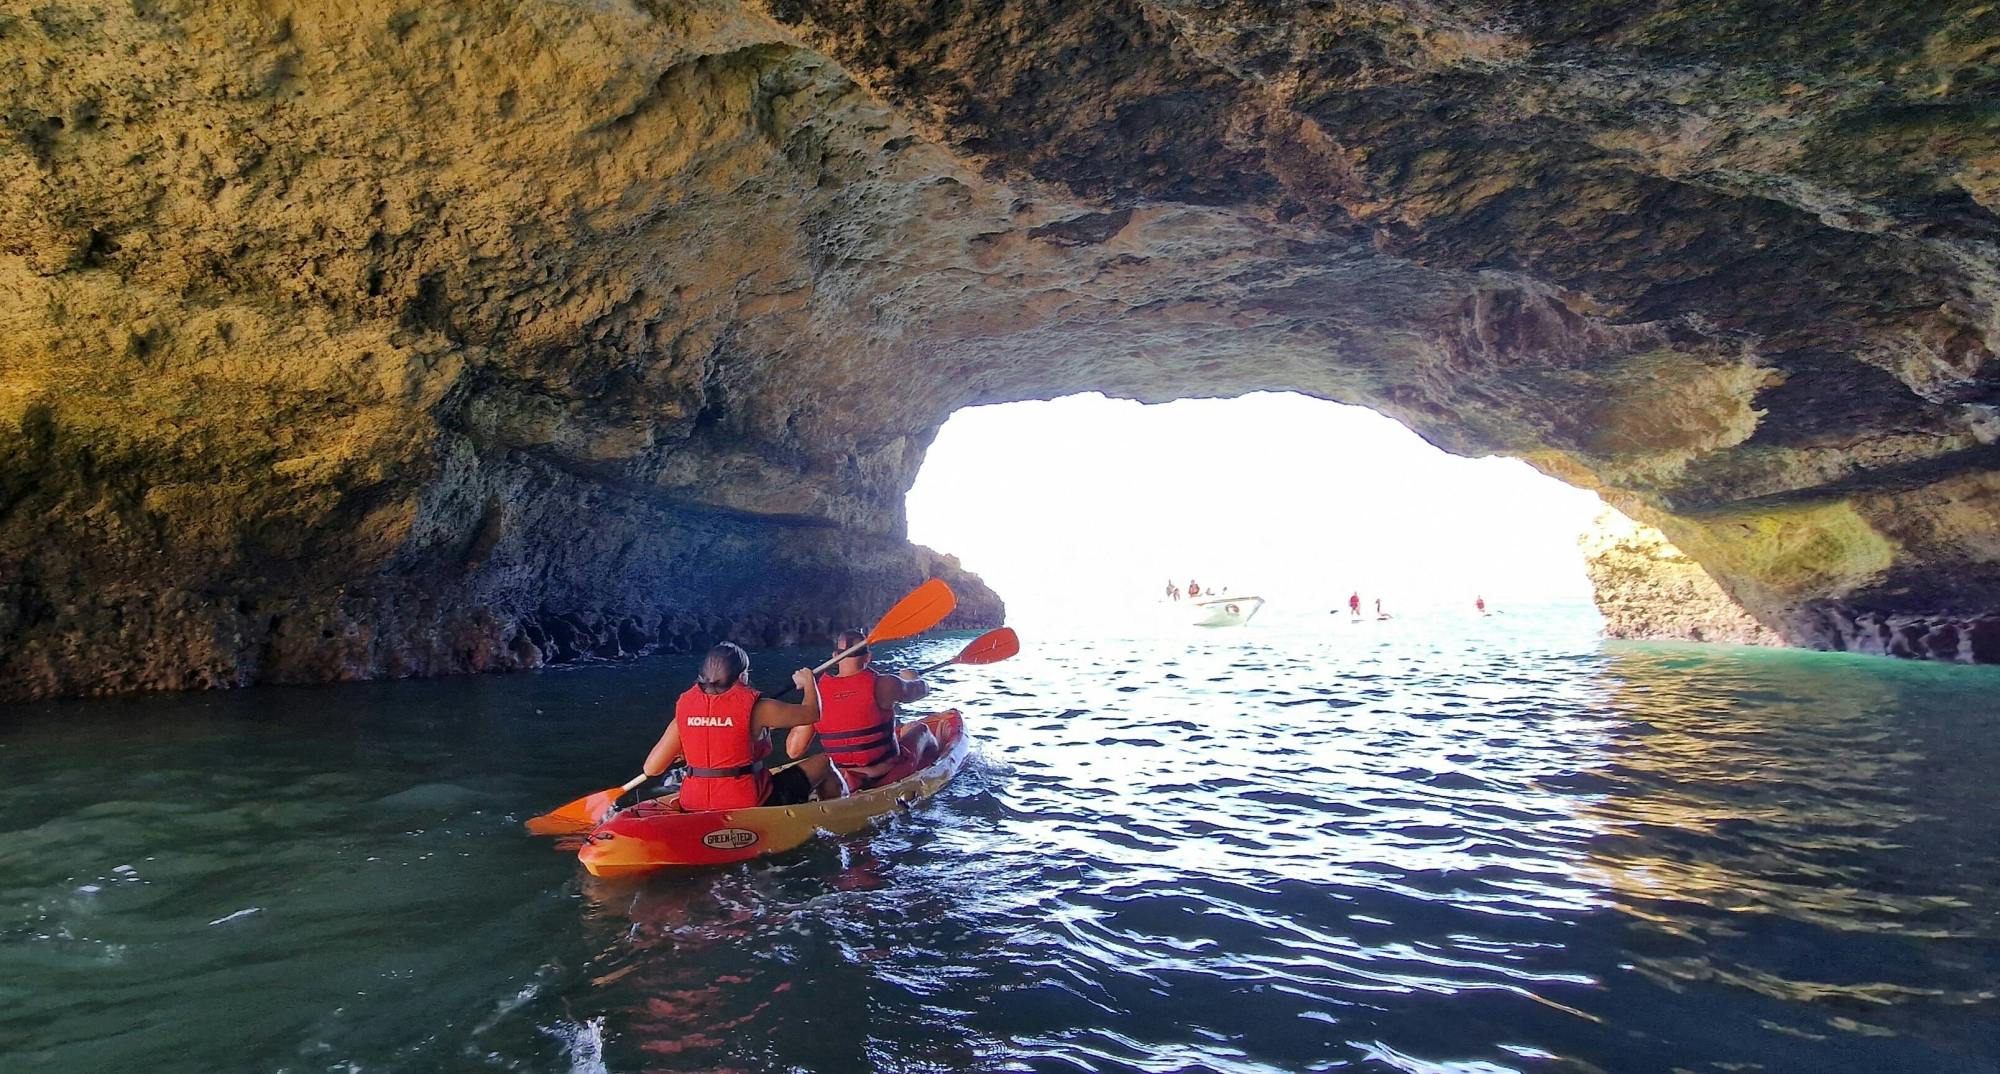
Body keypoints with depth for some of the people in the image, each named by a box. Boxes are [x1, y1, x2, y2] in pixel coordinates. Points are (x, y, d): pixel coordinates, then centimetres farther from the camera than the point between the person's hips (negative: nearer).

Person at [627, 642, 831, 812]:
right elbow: (812, 713, -1)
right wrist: (808, 681, 19)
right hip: (749, 806, -5)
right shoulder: (755, 707, -13)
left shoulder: (684, 708, -2)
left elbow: (651, 769, -1)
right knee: (822, 762, 11)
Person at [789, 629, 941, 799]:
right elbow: (922, 689, 4)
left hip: (849, 782, 3)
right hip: (890, 776, -3)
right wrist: (910, 677, 30)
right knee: (920, 729, 28)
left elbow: (794, 751, -7)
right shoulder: (882, 685, -18)